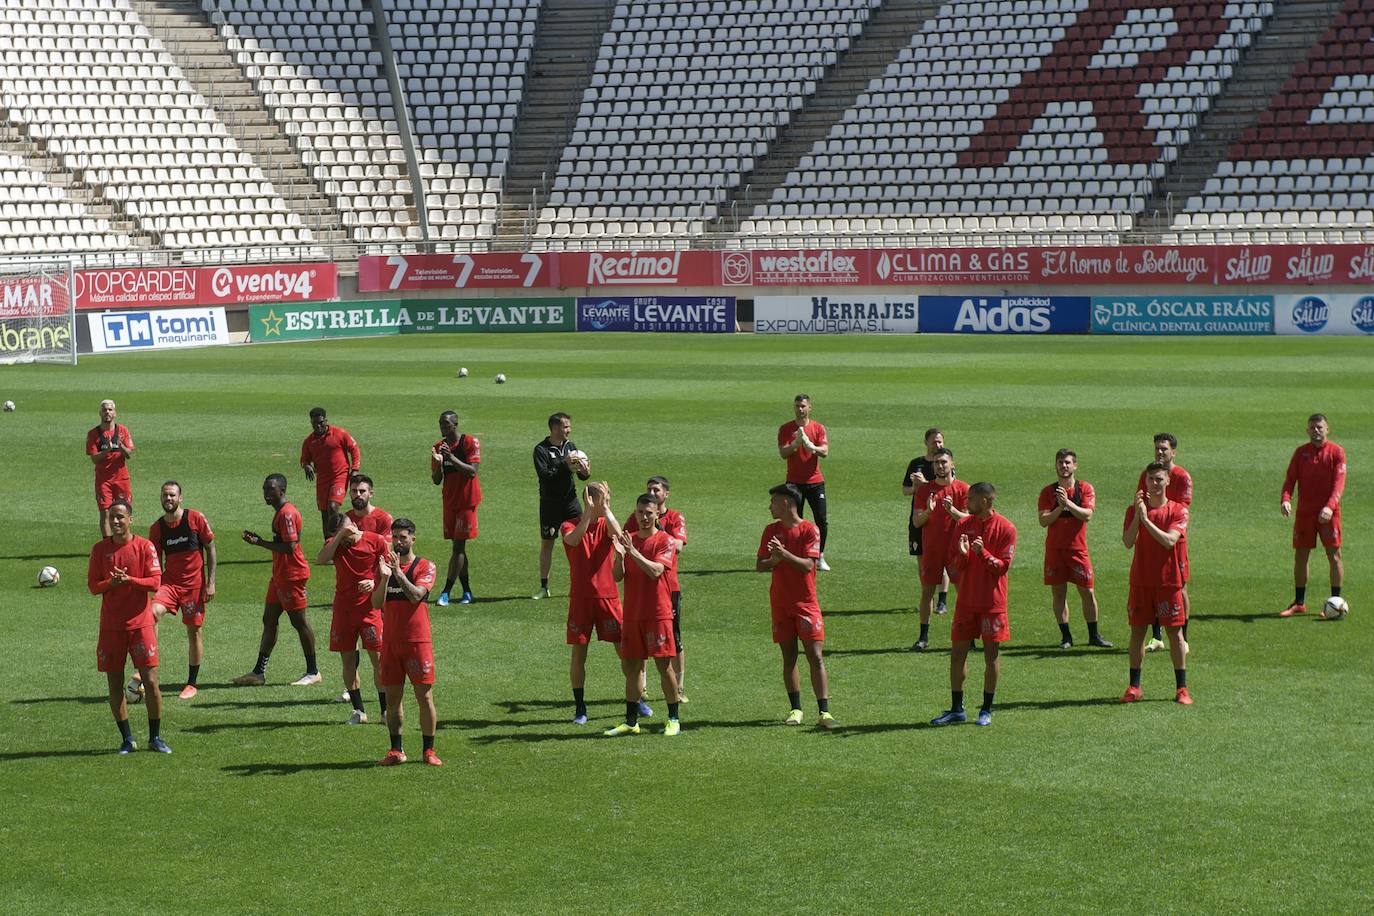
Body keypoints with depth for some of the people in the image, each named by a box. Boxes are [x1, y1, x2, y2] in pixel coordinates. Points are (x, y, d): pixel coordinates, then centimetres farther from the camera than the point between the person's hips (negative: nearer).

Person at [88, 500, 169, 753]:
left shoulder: (145, 546, -2)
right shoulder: (100, 549, 5)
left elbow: (155, 582, -7)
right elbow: (93, 585, 3)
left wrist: (129, 580, -21)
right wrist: (111, 583, -17)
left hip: (140, 623, -2)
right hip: (111, 625, 2)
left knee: (150, 680, -4)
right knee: (114, 683, 4)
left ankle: (155, 738, 9)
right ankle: (127, 739, 16)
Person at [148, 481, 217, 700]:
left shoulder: (195, 518, -4)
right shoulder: (157, 528, 4)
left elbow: (211, 550, 0)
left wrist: (211, 583, -5)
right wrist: (155, 586, 5)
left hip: (195, 584, -2)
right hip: (169, 582, 2)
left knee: (194, 632, 5)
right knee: (153, 612, -26)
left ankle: (192, 684, 18)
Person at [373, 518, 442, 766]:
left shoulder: (425, 567, -2)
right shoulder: (384, 564, 8)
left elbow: (416, 595, -19)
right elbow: (376, 603, 0)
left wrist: (398, 572, -26)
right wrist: (384, 578, -16)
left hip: (418, 641, -4)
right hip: (391, 641, 4)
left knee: (424, 696, -2)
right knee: (392, 697, 6)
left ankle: (429, 751, 5)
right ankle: (396, 751, 13)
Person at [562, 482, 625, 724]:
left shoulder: (606, 524, 4)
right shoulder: (571, 525, -1)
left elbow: (618, 534, -19)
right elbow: (573, 539, -25)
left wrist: (605, 509, -19)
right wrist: (588, 512, -30)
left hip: (608, 597, 1)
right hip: (580, 599, -1)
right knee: (578, 654, 2)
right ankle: (580, 709, 12)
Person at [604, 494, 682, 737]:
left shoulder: (664, 540, -4)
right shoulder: (628, 539, 10)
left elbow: (656, 571, -18)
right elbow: (617, 576, 3)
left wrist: (633, 552, -25)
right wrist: (619, 555, -15)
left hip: (658, 614, -5)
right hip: (632, 614, 5)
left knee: (664, 665, -3)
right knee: (630, 666, 7)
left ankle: (673, 719, 6)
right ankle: (631, 721, 14)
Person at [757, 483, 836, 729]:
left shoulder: (810, 530, -6)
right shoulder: (772, 531, 8)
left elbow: (808, 565, -16)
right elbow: (759, 565, 5)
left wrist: (785, 554, -29)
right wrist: (773, 560, -16)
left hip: (806, 604, -4)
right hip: (780, 604, 4)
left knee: (816, 657, -7)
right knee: (789, 657, 7)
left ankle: (824, 711, -8)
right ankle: (796, 709, 14)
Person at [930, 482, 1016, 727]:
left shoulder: (1005, 528, -7)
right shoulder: (963, 525, 6)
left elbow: (1003, 566, -9)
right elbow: (956, 566, 5)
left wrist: (983, 553, -24)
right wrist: (963, 554, -16)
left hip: (992, 602, -4)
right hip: (966, 600, 4)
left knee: (991, 654, 2)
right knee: (958, 651, 4)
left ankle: (986, 710, 12)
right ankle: (956, 709, 13)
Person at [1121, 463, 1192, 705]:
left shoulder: (1178, 511, -1)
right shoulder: (1134, 510, 5)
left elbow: (1169, 541, -16)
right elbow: (1128, 542, -8)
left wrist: (1146, 519, -19)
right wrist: (1138, 515, -19)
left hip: (1169, 582, -2)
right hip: (1140, 581, 2)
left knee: (1175, 632, 0)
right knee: (1137, 630, 4)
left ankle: (1182, 688, 5)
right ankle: (1134, 687, 12)